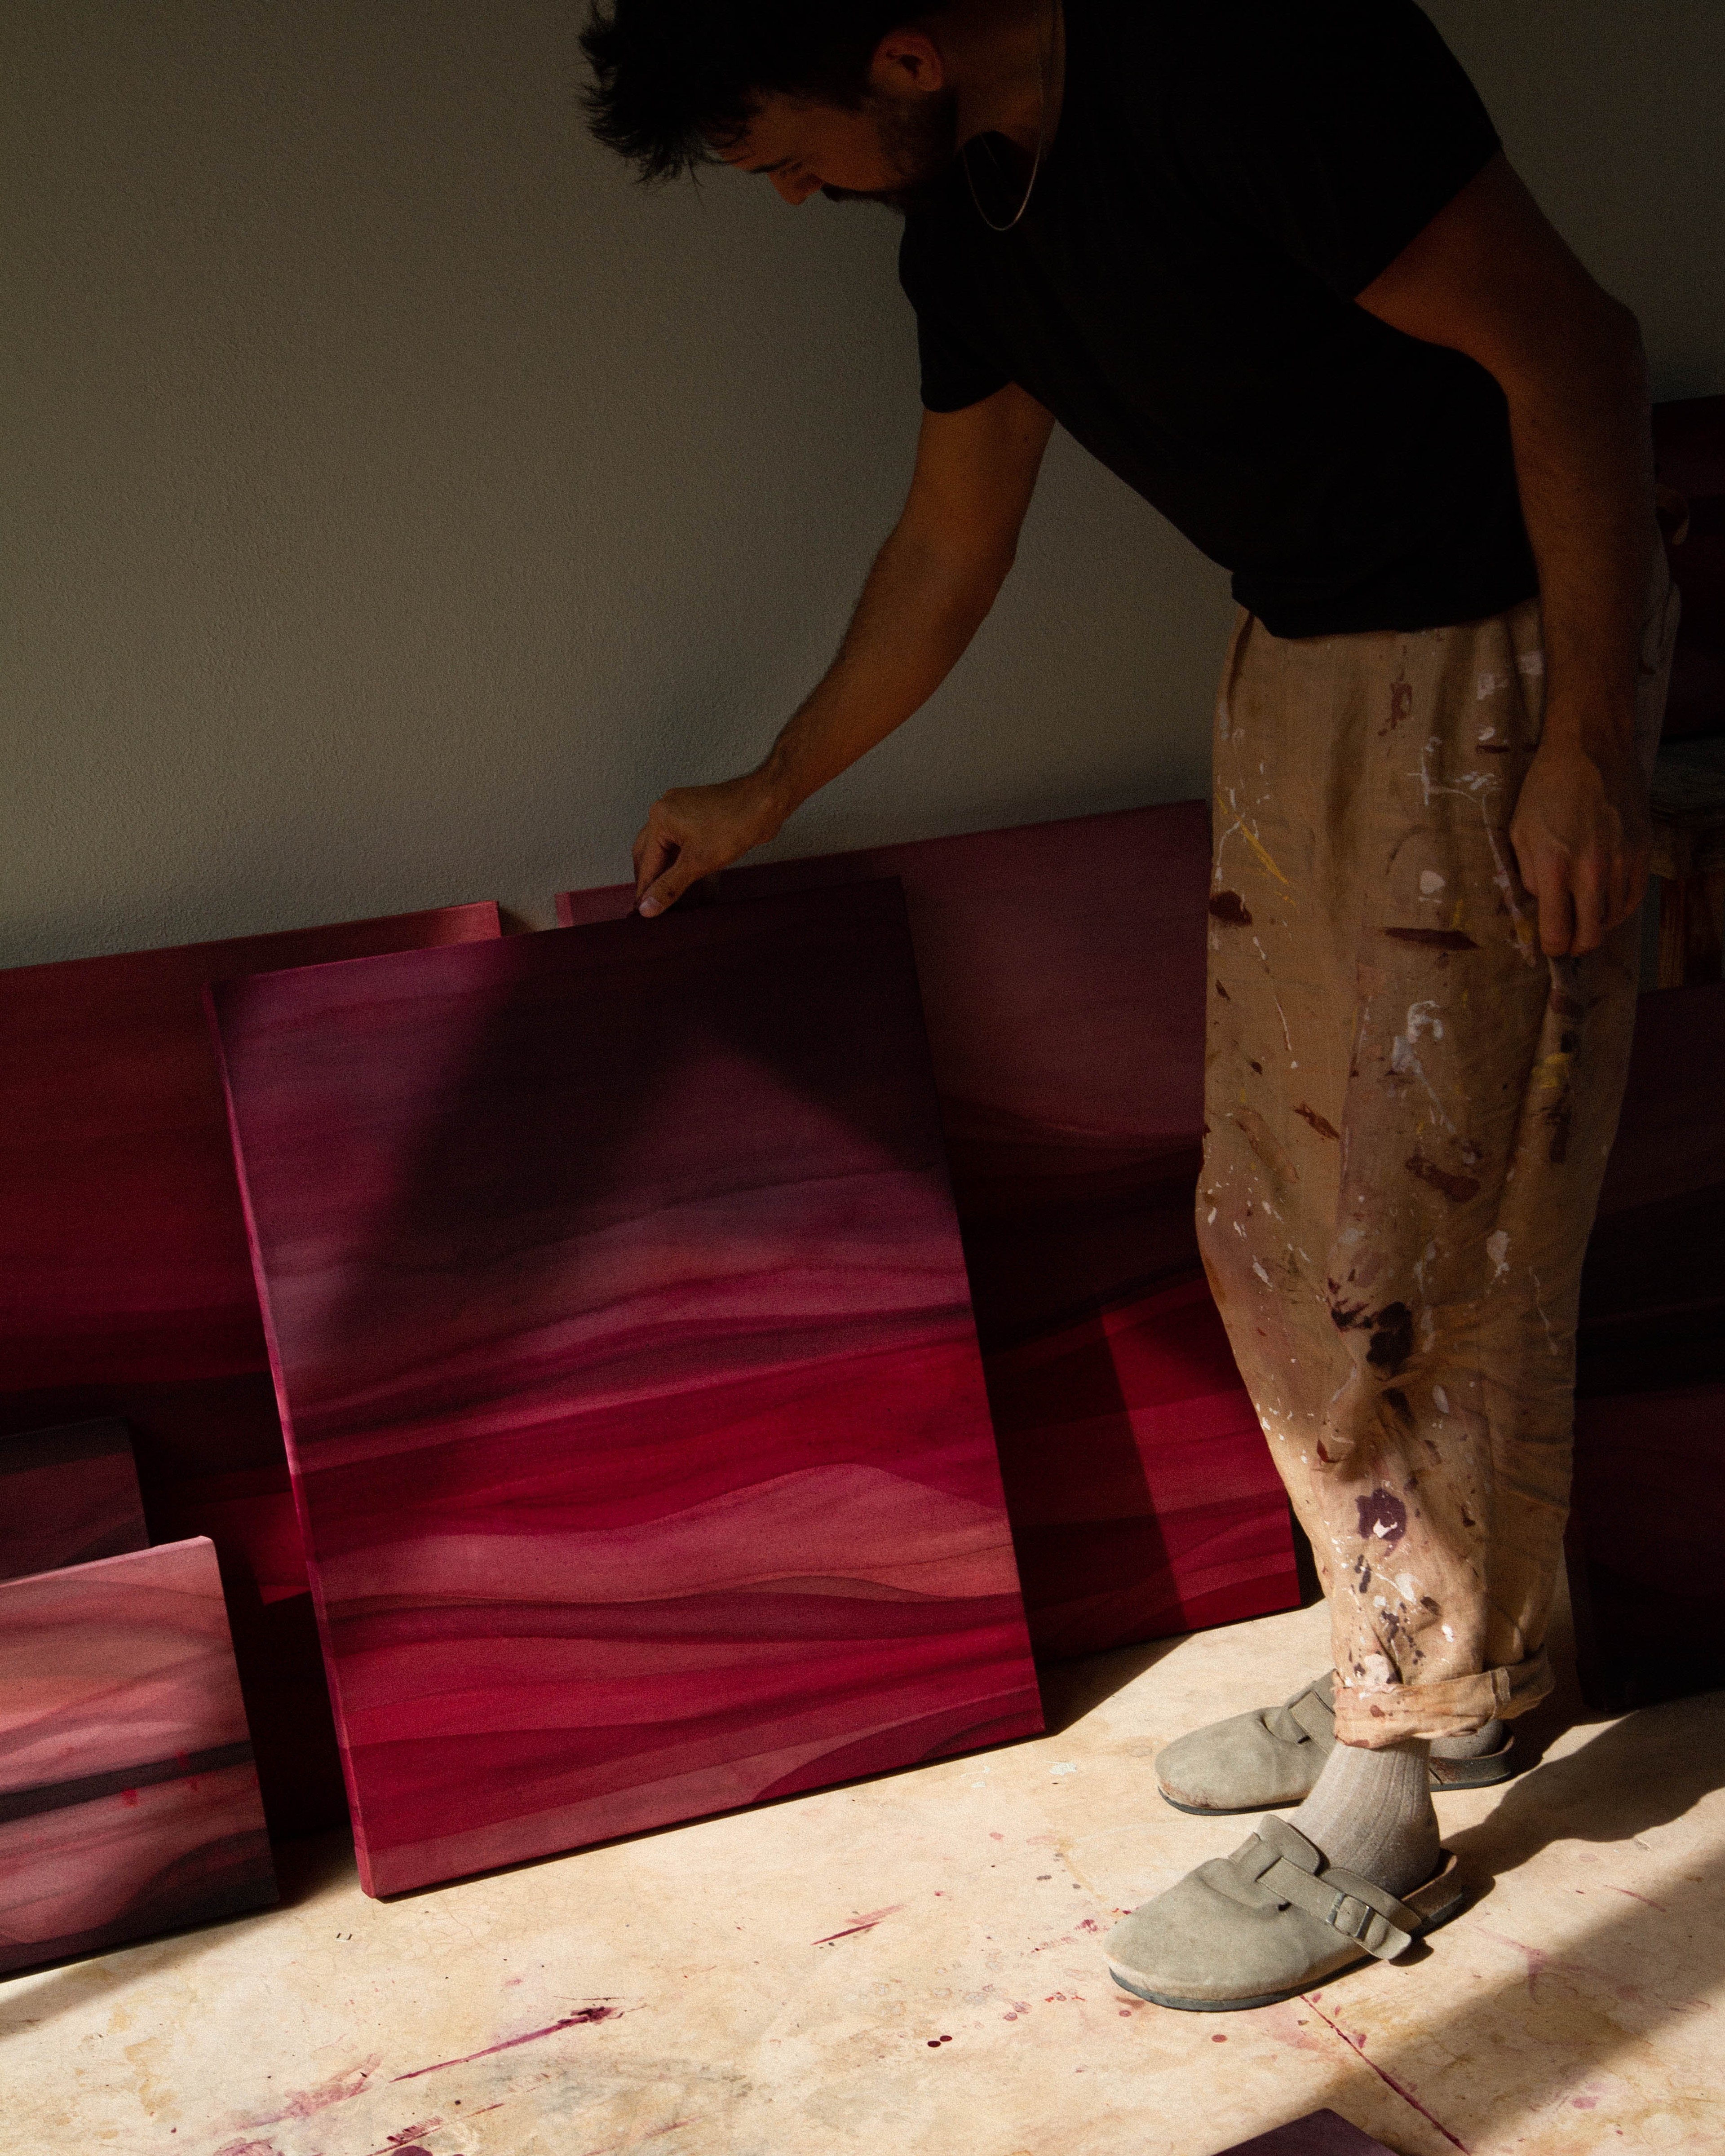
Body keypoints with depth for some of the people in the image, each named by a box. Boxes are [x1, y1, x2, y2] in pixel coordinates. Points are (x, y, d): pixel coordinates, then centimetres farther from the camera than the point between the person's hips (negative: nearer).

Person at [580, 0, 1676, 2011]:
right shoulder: (967, 221, 5)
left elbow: (1568, 349, -21)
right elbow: (949, 542, 18)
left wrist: (1587, 745, -21)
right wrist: (768, 794, 26)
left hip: (1496, 655, -9)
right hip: (1299, 661, 9)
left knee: (1423, 1245, -4)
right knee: (1272, 1223, 12)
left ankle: (1380, 1815, 9)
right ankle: (1432, 1672, 29)